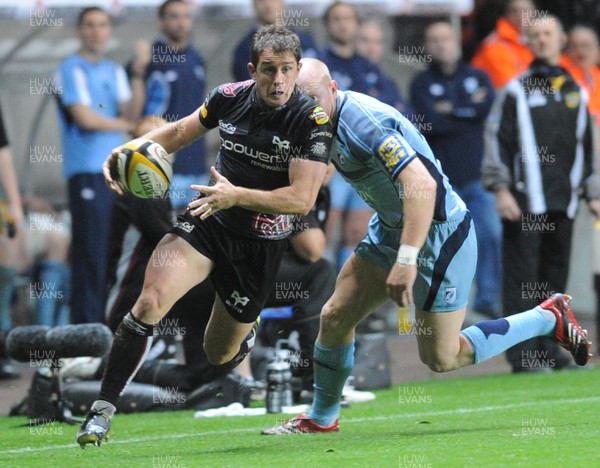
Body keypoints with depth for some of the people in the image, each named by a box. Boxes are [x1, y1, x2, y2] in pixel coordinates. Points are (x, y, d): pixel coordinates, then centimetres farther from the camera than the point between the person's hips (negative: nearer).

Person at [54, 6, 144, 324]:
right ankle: (86, 325, -9)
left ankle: (106, 320, 12)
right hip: (86, 170, -7)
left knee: (111, 250, 7)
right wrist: (124, 125, 0)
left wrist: (139, 76, -6)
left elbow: (131, 113, 6)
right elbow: (84, 117, -13)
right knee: (90, 252, -10)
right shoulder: (72, 70, -3)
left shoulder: (114, 71, 18)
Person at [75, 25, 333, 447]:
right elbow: (180, 131, 13)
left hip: (261, 246, -2)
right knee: (151, 301, -25)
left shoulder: (313, 120, -17)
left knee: (219, 355, 12)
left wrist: (236, 195, -34)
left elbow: (302, 199, -23)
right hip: (206, 221, 2)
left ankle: (247, 330, 52)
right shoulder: (230, 96, -6)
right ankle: (102, 409, -16)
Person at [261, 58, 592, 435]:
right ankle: (322, 418, 26)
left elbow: (421, 184, -35)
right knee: (335, 317, 8)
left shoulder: (361, 121, -27)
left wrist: (406, 260, -39)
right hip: (390, 230, 9)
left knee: (440, 358, -2)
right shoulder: (334, 120, 1)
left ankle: (548, 318, 11)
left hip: (439, 235, -9)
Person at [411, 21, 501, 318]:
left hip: (477, 174, 1)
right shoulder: (422, 84, 5)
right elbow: (432, 123, -12)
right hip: (441, 177, -1)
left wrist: (452, 110, -7)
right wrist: (470, 109, -5)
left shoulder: (477, 78, 11)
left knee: (491, 234, -8)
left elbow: (491, 107, -9)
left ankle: (488, 296, 1)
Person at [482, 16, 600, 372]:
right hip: (524, 203, -4)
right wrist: (501, 189, -9)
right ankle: (521, 353, -6)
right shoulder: (516, 92, 2)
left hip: (563, 202, 4)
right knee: (522, 276, -7)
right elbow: (498, 141, -1)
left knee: (556, 276, 7)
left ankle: (547, 346, 15)